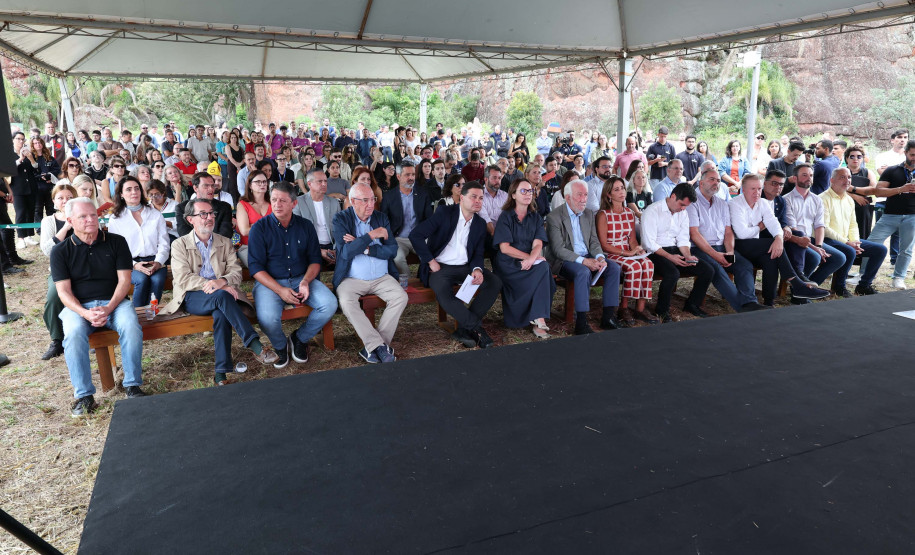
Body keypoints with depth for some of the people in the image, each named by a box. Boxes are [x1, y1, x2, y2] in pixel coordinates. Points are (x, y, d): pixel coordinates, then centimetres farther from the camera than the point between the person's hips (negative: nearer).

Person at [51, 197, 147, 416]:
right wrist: (85, 314, -20)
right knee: (74, 334, -32)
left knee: (131, 327, -31)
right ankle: (84, 395, -22)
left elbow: (124, 280, 0)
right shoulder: (61, 251, 5)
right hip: (78, 306, 0)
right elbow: (63, 291, -1)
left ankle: (133, 385, -18)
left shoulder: (116, 242, 5)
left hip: (113, 302, 0)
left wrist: (108, 308, -16)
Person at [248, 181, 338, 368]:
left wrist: (306, 281, -12)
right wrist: (280, 290, -19)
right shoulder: (259, 228, -3)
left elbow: (315, 259, 8)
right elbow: (256, 267, -7)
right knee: (267, 318, -32)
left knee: (330, 304, -22)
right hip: (270, 282, -3)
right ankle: (280, 346, 5)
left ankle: (300, 338, 5)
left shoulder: (306, 226, 7)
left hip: (302, 279, 3)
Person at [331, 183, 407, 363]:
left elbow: (392, 250, -1)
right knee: (346, 302, -32)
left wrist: (365, 248, -12)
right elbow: (346, 252, -16)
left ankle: (373, 346, -17)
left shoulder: (381, 218, 8)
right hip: (351, 279, -3)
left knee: (401, 297, -23)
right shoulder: (341, 219, -2)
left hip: (382, 278, 3)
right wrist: (371, 235, -17)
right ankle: (380, 346, -25)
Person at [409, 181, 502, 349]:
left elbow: (478, 253, 11)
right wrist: (431, 261, -13)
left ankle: (464, 328, -17)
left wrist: (477, 269, -12)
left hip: (465, 267, 5)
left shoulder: (480, 224, 10)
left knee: (495, 282, -18)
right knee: (444, 294, -36)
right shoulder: (444, 213, -6)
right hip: (439, 267, -5)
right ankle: (477, 327, -19)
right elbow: (416, 235, -12)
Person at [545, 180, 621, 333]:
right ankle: (581, 323, -32)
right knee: (583, 272, -35)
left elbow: (594, 241, 12)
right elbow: (558, 250, -17)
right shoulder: (554, 217, -10)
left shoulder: (589, 214, 12)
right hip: (564, 261, -7)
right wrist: (583, 261, -25)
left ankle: (608, 316, -11)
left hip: (587, 257, 7)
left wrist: (600, 257, -10)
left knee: (614, 268, -15)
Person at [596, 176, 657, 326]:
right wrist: (627, 253, -17)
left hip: (628, 254, 5)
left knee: (648, 263, -25)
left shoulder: (630, 213, 13)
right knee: (634, 266, -32)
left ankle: (640, 308, -19)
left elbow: (632, 239, 14)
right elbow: (604, 245, -10)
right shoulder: (603, 215, -5)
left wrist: (637, 249, -9)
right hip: (610, 255, -5)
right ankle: (624, 309, -19)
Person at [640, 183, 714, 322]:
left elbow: (683, 239, 11)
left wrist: (688, 256, -8)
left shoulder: (683, 213, 12)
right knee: (673, 273, -36)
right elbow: (649, 243, -17)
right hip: (655, 253, -7)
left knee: (708, 270, -7)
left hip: (675, 251, 7)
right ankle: (662, 311, -13)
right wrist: (670, 257, -24)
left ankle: (692, 304, 12)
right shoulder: (652, 211, -11)